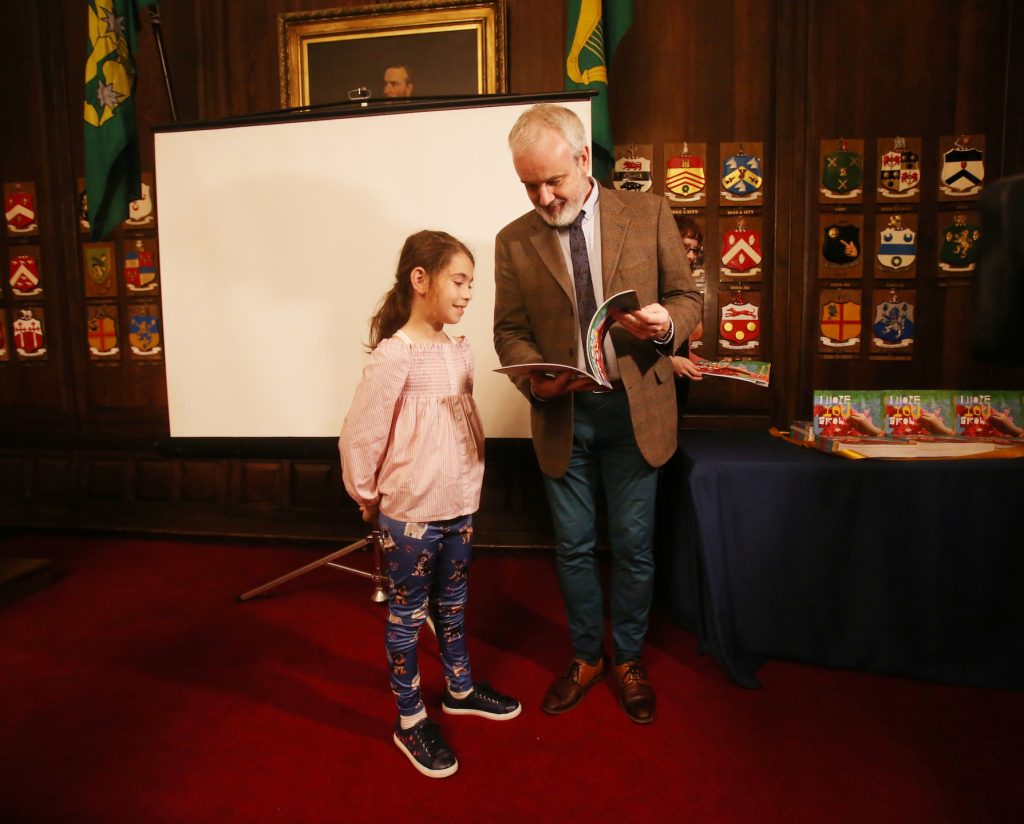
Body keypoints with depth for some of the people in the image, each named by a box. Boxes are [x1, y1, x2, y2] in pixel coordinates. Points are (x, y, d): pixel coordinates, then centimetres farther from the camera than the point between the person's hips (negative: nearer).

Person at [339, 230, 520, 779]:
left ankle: (459, 688, 45)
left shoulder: (460, 351, 3)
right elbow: (358, 435, -16)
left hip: (459, 506, 7)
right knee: (407, 616, 11)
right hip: (410, 513, -7)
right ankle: (410, 720, 30)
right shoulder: (395, 354, -19)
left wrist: (470, 477, 8)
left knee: (452, 604, 24)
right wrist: (368, 496, -5)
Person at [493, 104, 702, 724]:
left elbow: (688, 298, 4)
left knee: (633, 546, 10)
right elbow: (510, 331, 4)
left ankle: (630, 660, 34)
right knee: (573, 547, 13)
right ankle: (587, 657, 35)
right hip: (561, 415, 1)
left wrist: (666, 322, -20)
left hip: (634, 409, -1)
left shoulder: (648, 214, 0)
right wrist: (534, 378, -16)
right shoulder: (514, 241, 2)